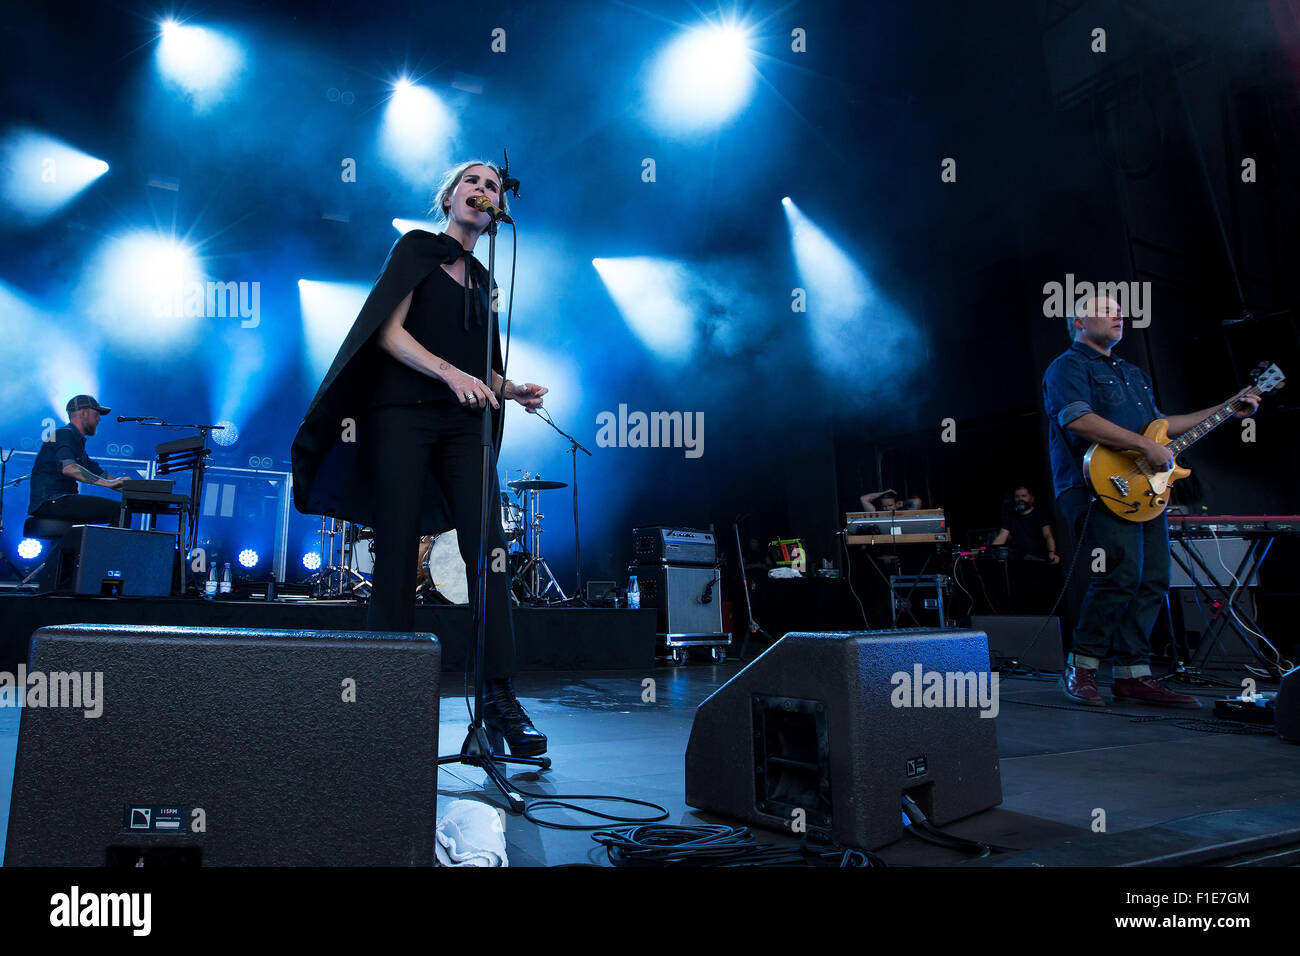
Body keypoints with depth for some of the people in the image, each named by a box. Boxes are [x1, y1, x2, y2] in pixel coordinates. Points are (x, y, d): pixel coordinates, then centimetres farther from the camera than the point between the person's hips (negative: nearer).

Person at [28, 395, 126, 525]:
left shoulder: (77, 441, 24)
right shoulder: (65, 434, -7)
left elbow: (101, 474, 21)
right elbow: (68, 468, -26)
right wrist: (108, 483, -29)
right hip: (49, 501, -10)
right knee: (118, 510, -22)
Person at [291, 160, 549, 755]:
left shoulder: (481, 279, 23)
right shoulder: (416, 248, 9)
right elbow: (389, 331, -4)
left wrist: (512, 390, 4)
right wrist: (451, 372, -17)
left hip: (462, 422, 4)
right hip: (402, 412, -4)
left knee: (488, 551, -11)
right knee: (397, 555, -5)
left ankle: (500, 697, -12)